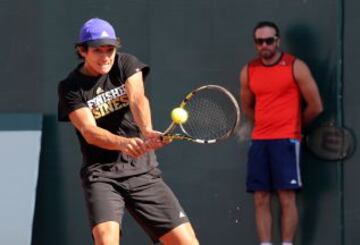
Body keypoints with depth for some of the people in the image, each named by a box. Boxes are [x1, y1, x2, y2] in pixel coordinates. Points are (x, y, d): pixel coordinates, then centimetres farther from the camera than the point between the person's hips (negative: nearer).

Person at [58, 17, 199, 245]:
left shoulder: (126, 64, 4)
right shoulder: (71, 87, -3)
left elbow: (138, 99, -16)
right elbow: (89, 131, -17)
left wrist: (146, 130, -38)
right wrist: (122, 143, -39)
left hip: (144, 172, 3)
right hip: (102, 175, -3)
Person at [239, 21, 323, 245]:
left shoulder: (296, 67, -4)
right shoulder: (248, 72, 9)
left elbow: (315, 106, 0)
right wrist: (266, 125, 13)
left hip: (286, 141, -4)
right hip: (259, 141, 4)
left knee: (287, 198, -7)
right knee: (261, 199, 1)